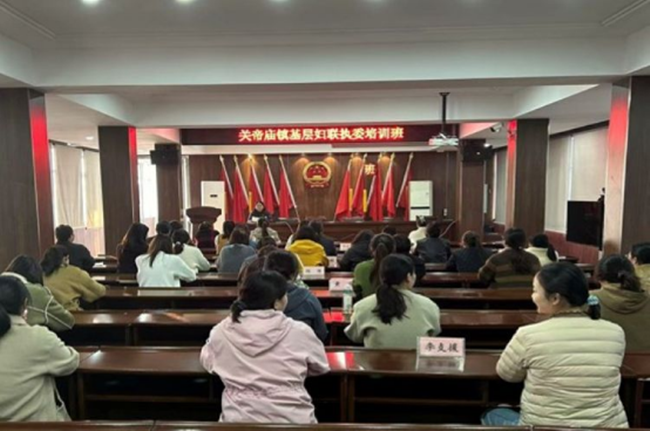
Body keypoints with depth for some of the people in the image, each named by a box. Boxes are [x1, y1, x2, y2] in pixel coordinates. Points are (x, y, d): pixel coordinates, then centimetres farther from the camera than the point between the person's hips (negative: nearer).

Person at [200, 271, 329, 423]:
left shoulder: (221, 332, -5)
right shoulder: (299, 331, -10)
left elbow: (207, 361, 15)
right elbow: (320, 366, 6)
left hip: (240, 418, 2)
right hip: (292, 418, -1)